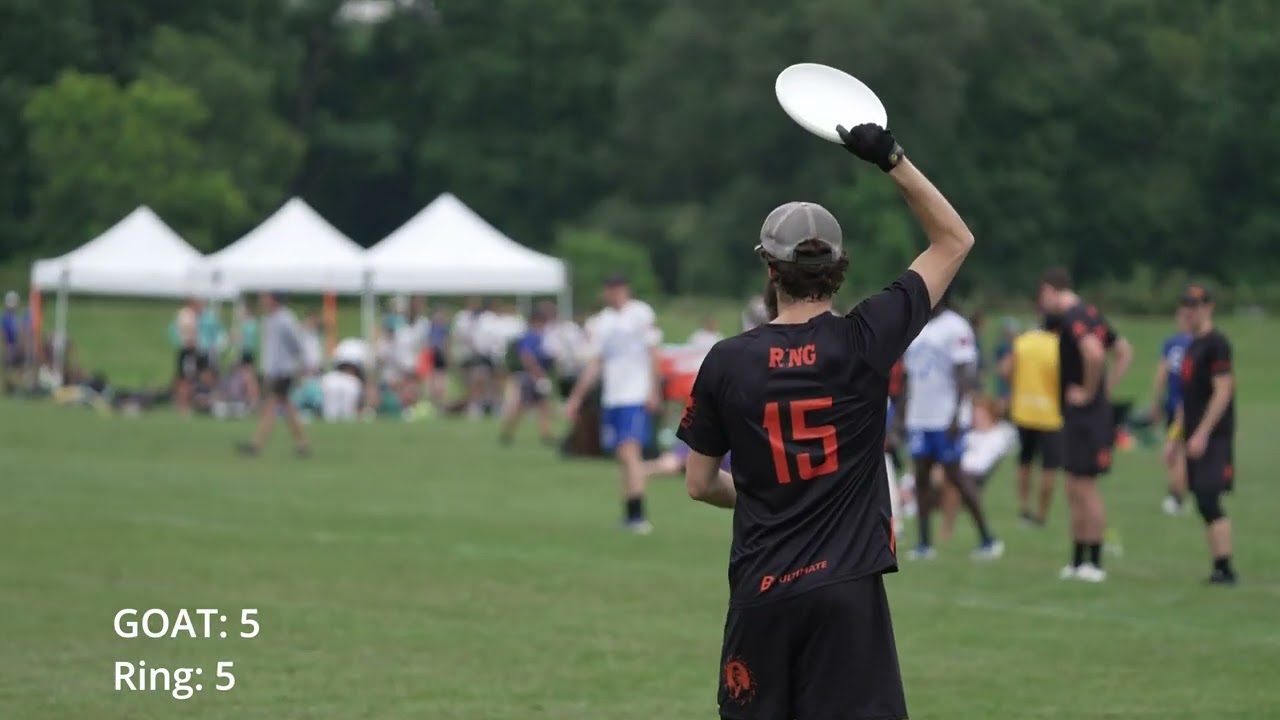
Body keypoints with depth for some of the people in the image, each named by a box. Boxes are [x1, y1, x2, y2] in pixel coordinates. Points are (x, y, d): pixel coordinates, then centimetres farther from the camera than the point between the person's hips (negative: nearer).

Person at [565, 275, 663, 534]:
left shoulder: (642, 314, -1)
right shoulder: (601, 322, 14)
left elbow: (653, 354, -1)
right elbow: (594, 364, 18)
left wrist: (653, 391, -9)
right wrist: (576, 398, 17)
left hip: (637, 396, -6)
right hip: (611, 398, 6)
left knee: (630, 452, -17)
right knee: (623, 458, 8)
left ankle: (637, 514, -21)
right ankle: (630, 515, 16)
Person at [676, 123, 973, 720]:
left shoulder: (727, 363, -1)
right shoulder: (865, 342, -4)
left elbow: (699, 483, 9)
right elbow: (954, 241, 6)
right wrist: (893, 160, 3)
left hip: (761, 591, 2)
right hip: (848, 589, -1)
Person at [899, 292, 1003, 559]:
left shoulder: (955, 327, -9)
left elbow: (963, 374, -14)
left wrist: (956, 416, -19)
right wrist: (903, 414, 14)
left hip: (946, 417, -7)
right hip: (918, 417, 7)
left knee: (954, 475, -4)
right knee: (921, 475, 4)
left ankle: (987, 539, 5)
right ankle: (924, 542, 8)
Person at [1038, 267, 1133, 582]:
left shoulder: (1072, 317, -15)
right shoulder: (1090, 313, 15)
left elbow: (1093, 353, -33)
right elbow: (1124, 352, 23)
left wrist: (1089, 393, -20)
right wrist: (1106, 388, 16)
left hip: (1084, 413, -10)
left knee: (1084, 487, -5)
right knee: (1076, 491, 14)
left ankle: (1094, 564, -1)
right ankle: (1078, 561, 19)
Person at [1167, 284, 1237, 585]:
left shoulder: (1217, 344, -10)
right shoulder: (1192, 346, 18)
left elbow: (1223, 391, -17)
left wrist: (1201, 434, -20)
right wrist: (1176, 438, 21)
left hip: (1213, 437, -9)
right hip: (1195, 437, 9)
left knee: (1209, 500, -14)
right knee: (1205, 503, 7)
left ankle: (1224, 568, -13)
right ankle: (1219, 568, 9)